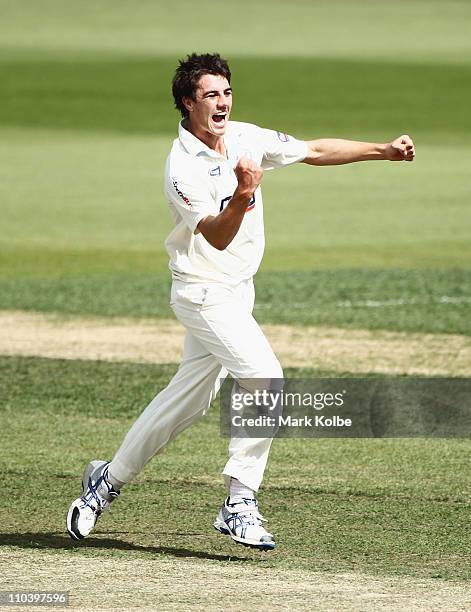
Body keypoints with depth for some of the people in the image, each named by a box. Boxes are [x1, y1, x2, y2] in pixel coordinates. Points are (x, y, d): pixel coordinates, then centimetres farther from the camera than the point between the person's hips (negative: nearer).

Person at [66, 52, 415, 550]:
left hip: (236, 290, 8)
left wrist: (383, 150, 5)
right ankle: (240, 505, -15)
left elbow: (315, 151, 9)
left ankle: (109, 479, 29)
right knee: (265, 379, -20)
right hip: (205, 293, -8)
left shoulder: (245, 138, 1)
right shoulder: (183, 168, -21)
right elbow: (217, 238, -29)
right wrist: (241, 197, -47)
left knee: (188, 397, 15)